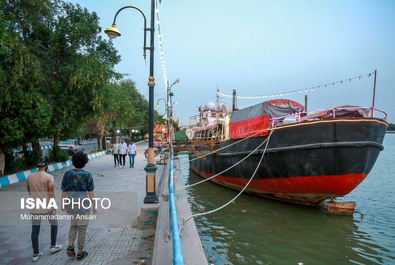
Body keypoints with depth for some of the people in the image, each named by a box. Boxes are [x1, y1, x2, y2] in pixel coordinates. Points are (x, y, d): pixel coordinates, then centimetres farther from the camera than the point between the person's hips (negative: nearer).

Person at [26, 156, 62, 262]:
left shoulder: (29, 177, 0)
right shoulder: (49, 177, -16)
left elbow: (29, 192, 12)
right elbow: (51, 194, -16)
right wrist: (54, 209, -8)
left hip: (34, 208, 4)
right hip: (47, 207, -4)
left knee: (35, 230, 10)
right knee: (54, 223, 19)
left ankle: (35, 254, 15)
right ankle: (53, 246, 26)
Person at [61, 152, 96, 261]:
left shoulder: (67, 174, -5)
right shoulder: (87, 175, -14)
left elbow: (63, 191, 2)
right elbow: (91, 192, -11)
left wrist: (63, 203, 15)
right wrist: (94, 206, -1)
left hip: (71, 204, 4)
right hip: (83, 204, -3)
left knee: (73, 225, 24)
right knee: (82, 228, 10)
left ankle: (70, 246, 7)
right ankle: (80, 253, 18)